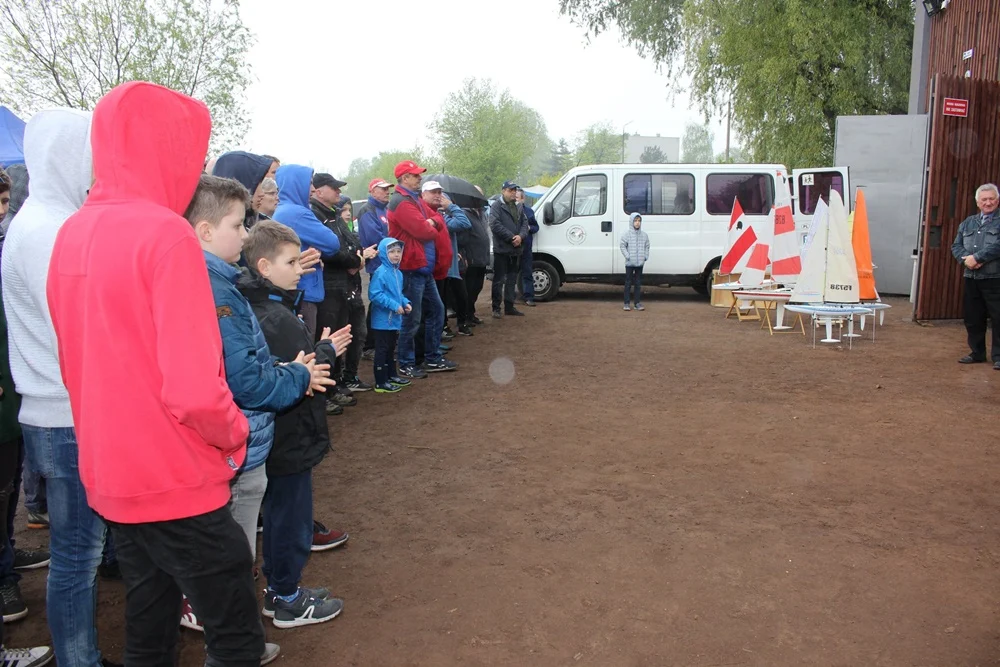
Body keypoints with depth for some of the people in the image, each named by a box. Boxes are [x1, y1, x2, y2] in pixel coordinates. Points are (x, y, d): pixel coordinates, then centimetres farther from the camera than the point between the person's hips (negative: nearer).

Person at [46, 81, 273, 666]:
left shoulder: (72, 233, 5)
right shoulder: (165, 231, -20)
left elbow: (79, 359, 13)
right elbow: (193, 390, -26)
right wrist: (235, 434, -8)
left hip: (108, 474, 8)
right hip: (176, 481, -8)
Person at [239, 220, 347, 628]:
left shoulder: (257, 308, 5)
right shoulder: (278, 319, -24)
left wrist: (321, 350, 0)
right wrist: (326, 351, -14)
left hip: (275, 438, 9)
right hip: (292, 440, -9)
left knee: (279, 514, 21)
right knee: (291, 519, 6)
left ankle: (278, 588, 37)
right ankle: (288, 601, 22)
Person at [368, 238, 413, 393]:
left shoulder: (398, 273, 9)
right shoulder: (380, 273, -18)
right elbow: (374, 295, -23)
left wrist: (405, 302, 2)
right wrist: (394, 306, -23)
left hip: (395, 319, 9)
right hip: (383, 320, -9)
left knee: (391, 349, 20)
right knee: (382, 350, -2)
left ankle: (392, 375, 33)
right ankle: (381, 382, 4)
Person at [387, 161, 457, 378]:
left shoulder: (415, 199, 18)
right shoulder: (402, 202, -15)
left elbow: (438, 222, 15)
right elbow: (423, 231, -22)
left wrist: (433, 222, -7)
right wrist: (431, 228, 0)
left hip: (425, 267, 10)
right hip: (412, 269, -10)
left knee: (436, 311, 16)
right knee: (412, 319, -4)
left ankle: (433, 359, 25)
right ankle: (406, 365, 7)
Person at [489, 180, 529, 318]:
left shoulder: (519, 207, 16)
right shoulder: (496, 206, -8)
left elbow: (524, 223, 10)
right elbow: (495, 225, -18)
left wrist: (520, 236, -11)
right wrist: (512, 237, -19)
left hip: (515, 249, 7)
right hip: (501, 249, -7)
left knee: (512, 279, 13)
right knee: (499, 279, -2)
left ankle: (509, 306, 22)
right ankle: (496, 308, 3)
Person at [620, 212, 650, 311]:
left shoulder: (644, 235, 6)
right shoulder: (627, 235, -6)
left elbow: (647, 247, 14)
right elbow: (622, 246, -5)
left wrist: (645, 256, 3)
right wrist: (628, 256, -12)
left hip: (640, 263, 4)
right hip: (629, 263, -3)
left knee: (638, 283, 8)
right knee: (628, 283, 1)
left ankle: (637, 303, 13)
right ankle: (626, 303, 6)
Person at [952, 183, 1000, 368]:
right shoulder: (968, 223, 15)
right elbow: (956, 246, 9)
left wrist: (976, 258, -18)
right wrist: (966, 259, -9)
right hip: (971, 278, 5)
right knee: (973, 318, 10)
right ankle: (977, 353, 22)